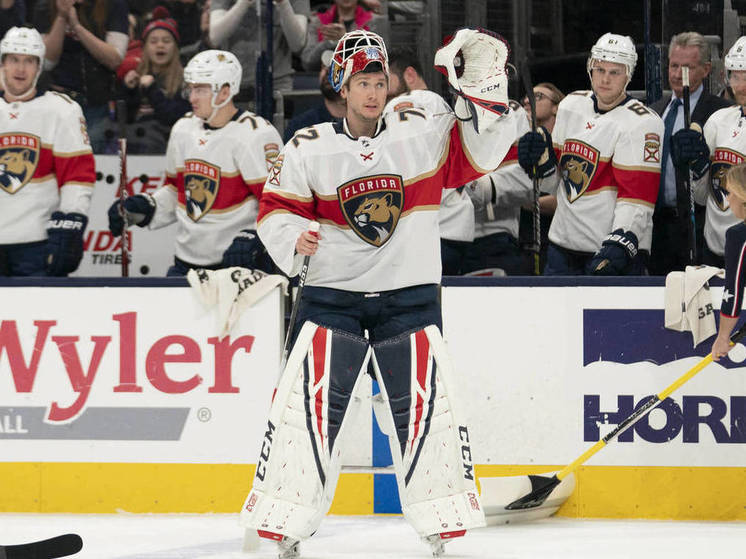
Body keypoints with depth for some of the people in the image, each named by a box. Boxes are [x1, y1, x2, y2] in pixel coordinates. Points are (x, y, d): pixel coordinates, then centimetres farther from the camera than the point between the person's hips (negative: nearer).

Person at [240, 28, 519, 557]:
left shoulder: (421, 133, 0)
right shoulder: (308, 149, -2)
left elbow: (479, 152, -5)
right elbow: (277, 208, 4)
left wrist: (485, 91, -19)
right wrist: (293, 237, -17)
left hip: (410, 296, 1)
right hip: (332, 294, -1)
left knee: (425, 404, -1)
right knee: (308, 404, -8)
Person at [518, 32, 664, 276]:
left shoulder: (643, 123, -12)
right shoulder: (571, 106, 9)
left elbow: (637, 194, -18)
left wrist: (619, 244, -29)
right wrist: (541, 157, -2)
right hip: (563, 243, 6)